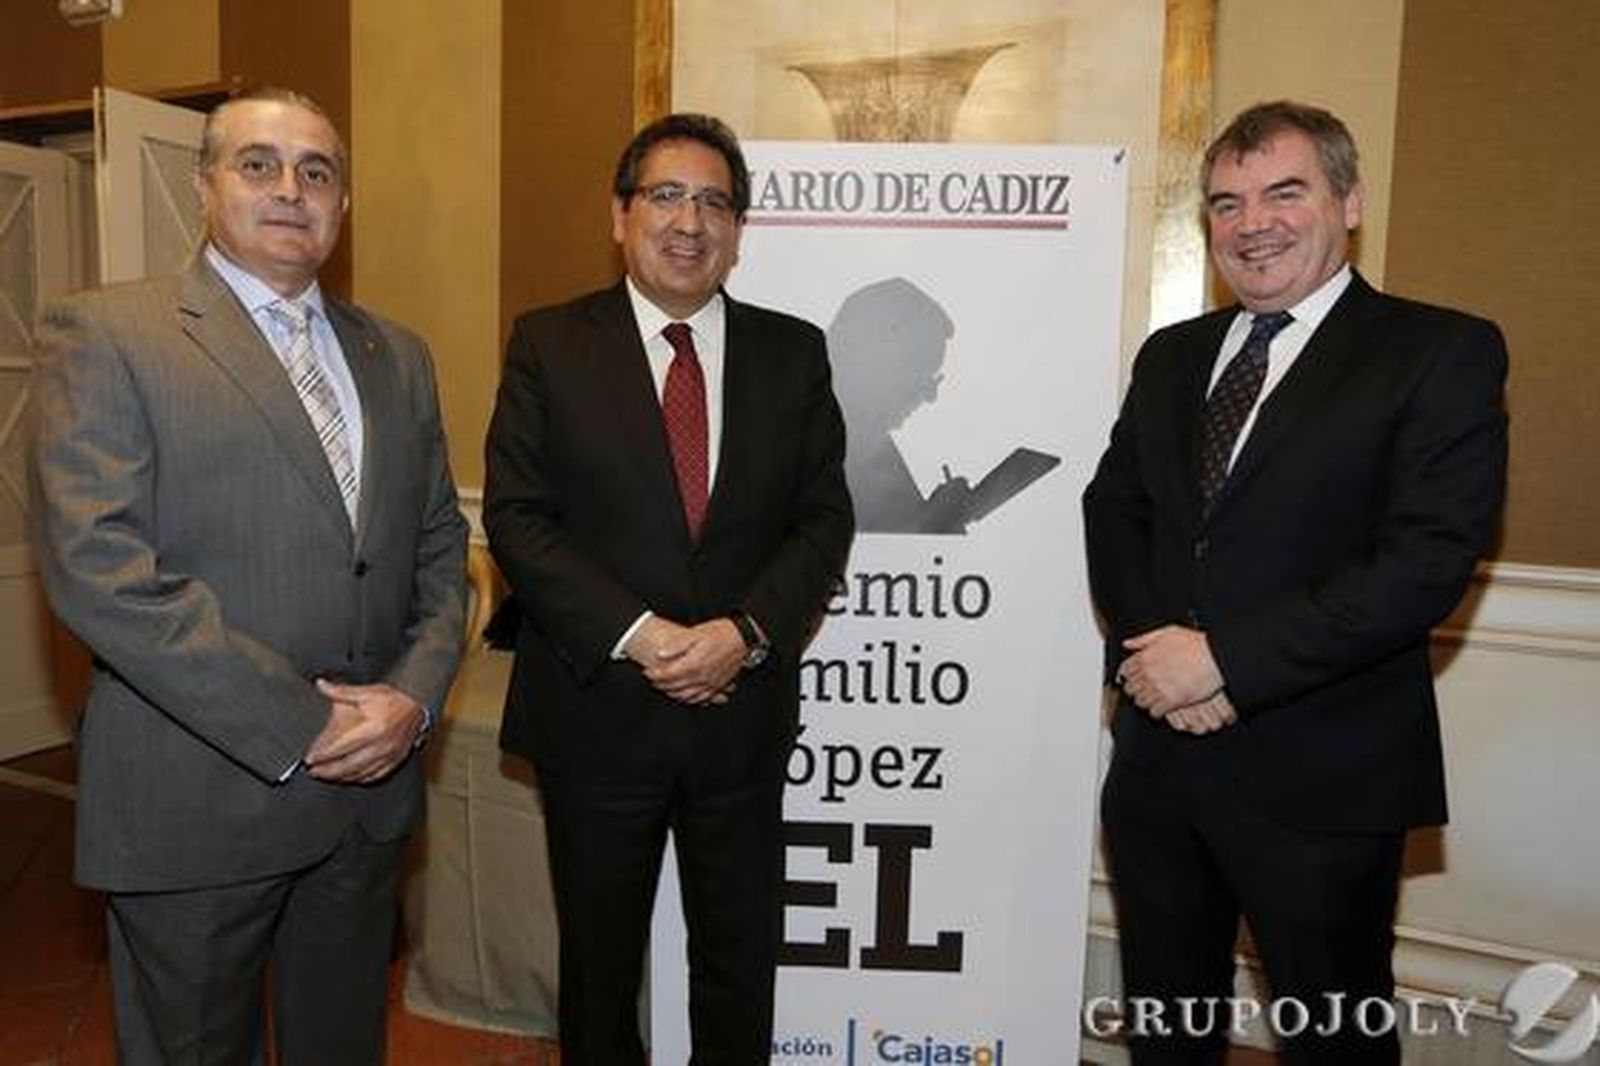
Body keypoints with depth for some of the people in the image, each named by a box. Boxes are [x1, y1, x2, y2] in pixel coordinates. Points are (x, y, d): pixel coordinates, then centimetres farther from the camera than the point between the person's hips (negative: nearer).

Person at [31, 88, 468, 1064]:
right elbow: (96, 563, -16)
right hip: (195, 801, -4)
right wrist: (299, 727, -18)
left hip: (371, 789, 5)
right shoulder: (107, 334, -6)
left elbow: (441, 546, 9)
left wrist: (414, 697, -7)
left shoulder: (399, 357, 11)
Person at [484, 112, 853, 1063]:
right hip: (597, 708, -1)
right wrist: (636, 634, -18)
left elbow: (824, 517, -1)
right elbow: (516, 513, -8)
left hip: (743, 710, 2)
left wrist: (745, 634, -16)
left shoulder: (794, 352, 3)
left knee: (741, 962, 18)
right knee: (599, 961, 19)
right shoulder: (549, 344, -1)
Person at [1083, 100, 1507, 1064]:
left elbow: (1430, 558, -17)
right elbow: (1112, 508, 8)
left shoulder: (1442, 352, -7)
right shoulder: (1172, 355, 12)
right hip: (1158, 758, 5)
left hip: (1321, 777, -5)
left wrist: (1227, 657, -20)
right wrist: (1148, 648, -10)